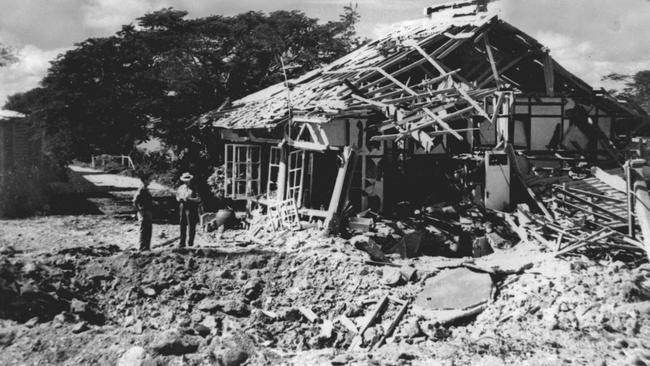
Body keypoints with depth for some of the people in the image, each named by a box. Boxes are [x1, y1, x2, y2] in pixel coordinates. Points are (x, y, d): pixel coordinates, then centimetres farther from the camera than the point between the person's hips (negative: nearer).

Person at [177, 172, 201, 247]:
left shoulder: (194, 188, 0)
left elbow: (198, 199, -6)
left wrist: (189, 199, -17)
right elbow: (177, 196, 19)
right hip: (182, 208, 4)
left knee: (191, 226, -4)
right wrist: (180, 199, -4)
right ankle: (182, 243, 5)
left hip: (191, 209, -4)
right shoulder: (181, 188, 14)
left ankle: (190, 242, 3)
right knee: (182, 226, 2)